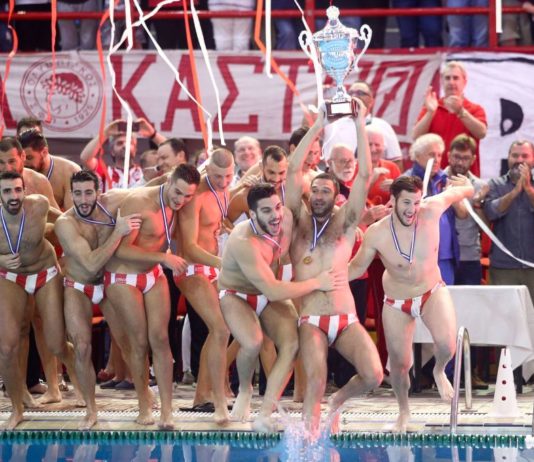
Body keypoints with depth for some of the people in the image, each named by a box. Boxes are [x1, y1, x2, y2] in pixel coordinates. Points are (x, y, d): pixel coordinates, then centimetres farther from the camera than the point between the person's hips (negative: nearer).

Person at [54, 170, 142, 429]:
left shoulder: (112, 202, -18)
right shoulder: (65, 223, -28)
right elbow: (92, 263, -37)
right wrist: (118, 231, -41)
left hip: (110, 282, 3)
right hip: (78, 288, -3)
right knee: (82, 347, -12)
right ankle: (91, 410, 1)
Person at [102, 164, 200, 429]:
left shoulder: (175, 205, -1)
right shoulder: (139, 203, -24)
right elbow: (122, 250, -27)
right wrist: (164, 258, -30)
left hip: (154, 276, 6)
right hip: (124, 278, -6)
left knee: (160, 338, -4)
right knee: (139, 342, -3)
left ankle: (166, 411, -6)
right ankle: (144, 404, 13)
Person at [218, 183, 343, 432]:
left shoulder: (287, 218, -17)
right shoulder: (244, 242, -36)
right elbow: (272, 291, -36)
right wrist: (317, 283, -28)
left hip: (270, 293, 6)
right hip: (236, 296, -6)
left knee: (292, 344, -20)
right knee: (253, 342, -35)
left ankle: (264, 415, -20)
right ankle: (244, 390, -2)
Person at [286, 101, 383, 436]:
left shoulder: (344, 223, 11)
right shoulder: (300, 222, 10)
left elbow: (365, 176, 3)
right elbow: (294, 171, 3)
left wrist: (360, 125, -1)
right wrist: (318, 126, 0)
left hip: (346, 319, 1)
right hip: (311, 320, -1)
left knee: (374, 375, -18)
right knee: (316, 380, -24)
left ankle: (338, 401, 12)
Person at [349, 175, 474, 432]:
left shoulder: (431, 211, -21)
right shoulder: (376, 234, -22)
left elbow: (455, 191, 0)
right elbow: (357, 267, -5)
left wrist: (466, 187, 23)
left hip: (432, 292, 0)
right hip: (396, 303, 0)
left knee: (446, 344, -25)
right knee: (399, 362, 4)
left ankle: (440, 372, 13)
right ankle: (403, 412, 35)